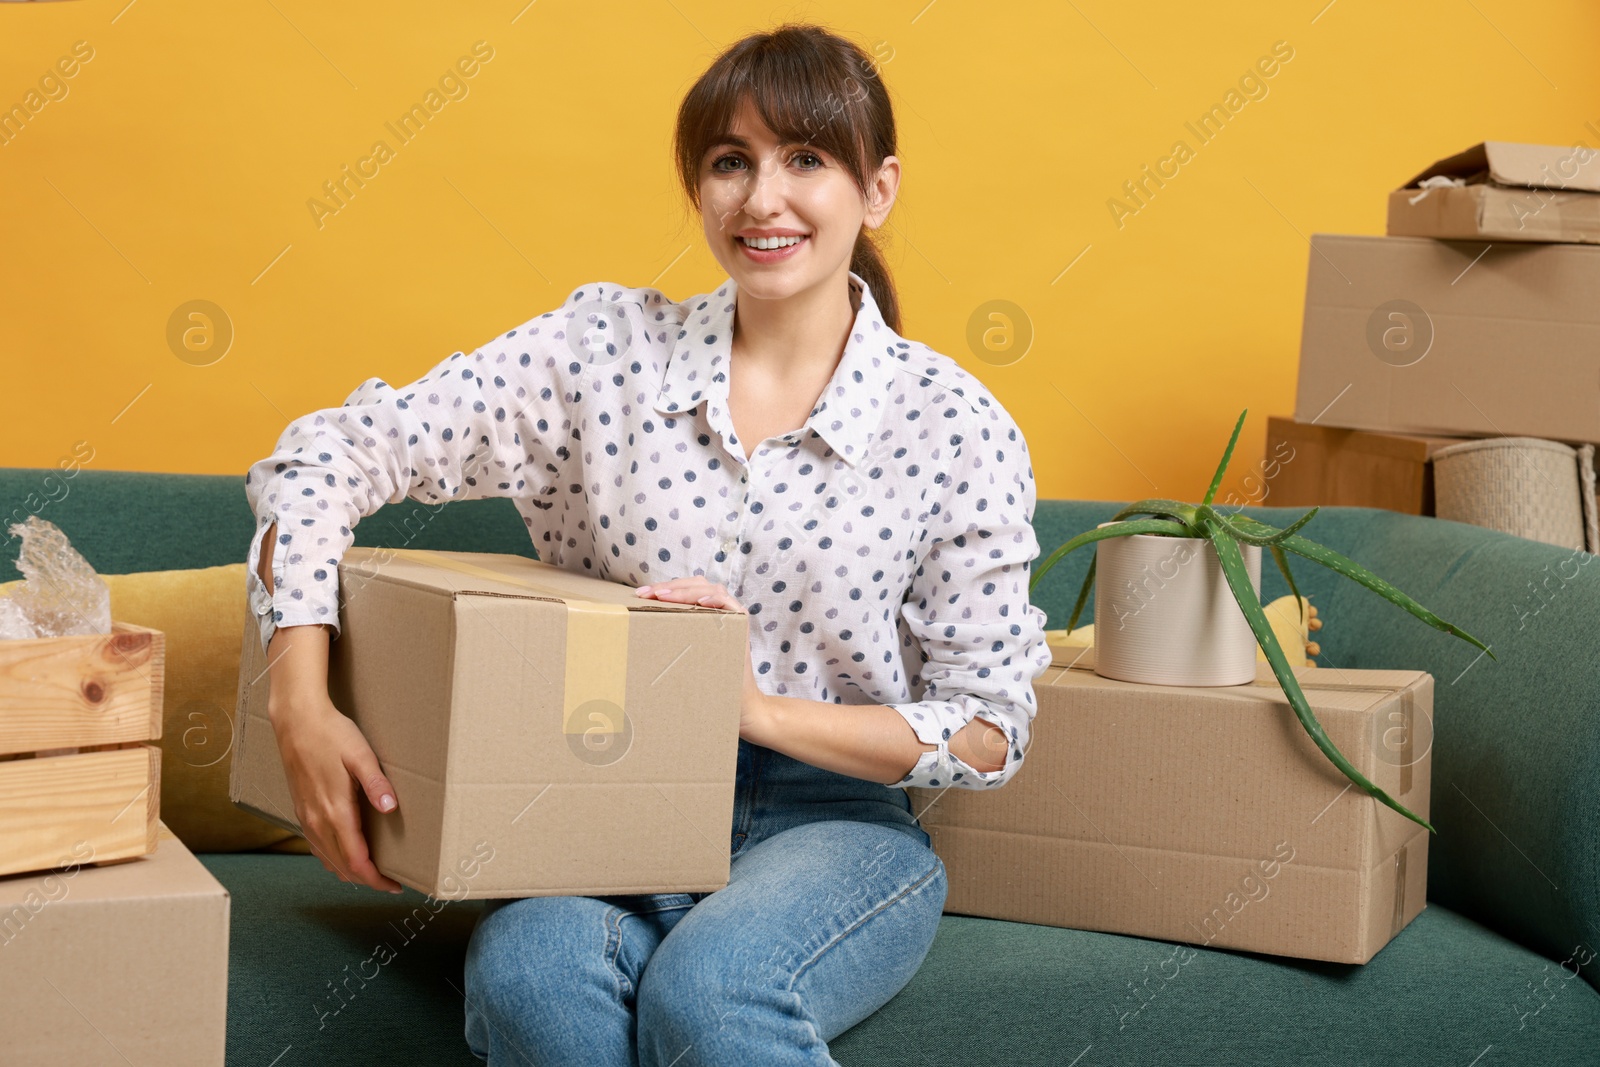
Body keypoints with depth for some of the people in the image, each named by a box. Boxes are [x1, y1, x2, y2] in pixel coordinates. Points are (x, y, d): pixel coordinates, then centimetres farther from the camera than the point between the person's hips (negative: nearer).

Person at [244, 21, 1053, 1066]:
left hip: (832, 823, -1)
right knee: (527, 978, -32)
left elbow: (989, 733, 0)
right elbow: (338, 449, -4)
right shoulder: (606, 347, 2)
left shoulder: (957, 428, -1)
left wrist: (767, 710, -13)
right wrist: (302, 704, -16)